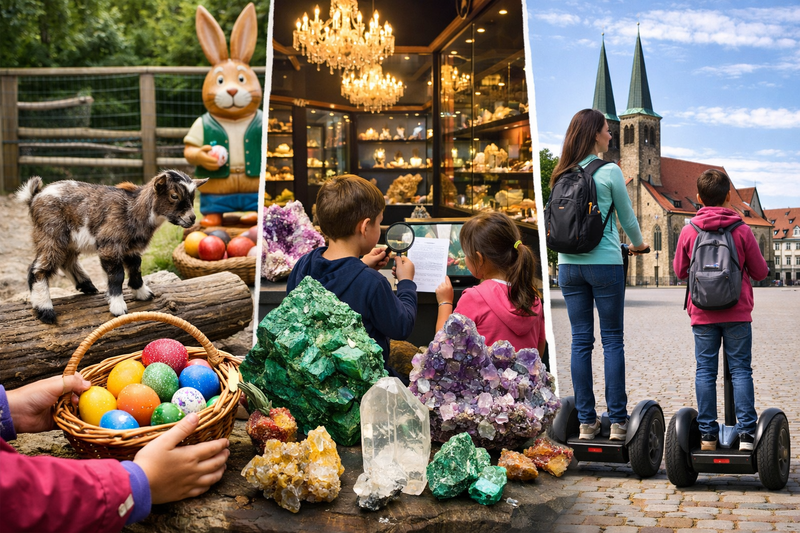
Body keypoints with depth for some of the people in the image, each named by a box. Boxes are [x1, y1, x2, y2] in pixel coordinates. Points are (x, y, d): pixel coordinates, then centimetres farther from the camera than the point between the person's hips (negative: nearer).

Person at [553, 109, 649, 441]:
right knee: (612, 340, 2)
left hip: (568, 264, 4)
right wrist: (638, 244, 24)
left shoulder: (562, 175, 7)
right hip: (604, 263, -4)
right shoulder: (609, 172, -5)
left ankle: (586, 421, 9)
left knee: (581, 341, 7)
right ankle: (617, 420, 4)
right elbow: (627, 218, 5)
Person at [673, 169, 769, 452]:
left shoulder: (688, 231, -2)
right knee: (741, 370, 3)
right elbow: (760, 272, 3)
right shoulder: (742, 230, -5)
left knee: (705, 371, 5)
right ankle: (746, 433, 1)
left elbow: (680, 271, 8)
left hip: (702, 314, 1)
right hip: (737, 314, -1)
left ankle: (707, 434, 6)